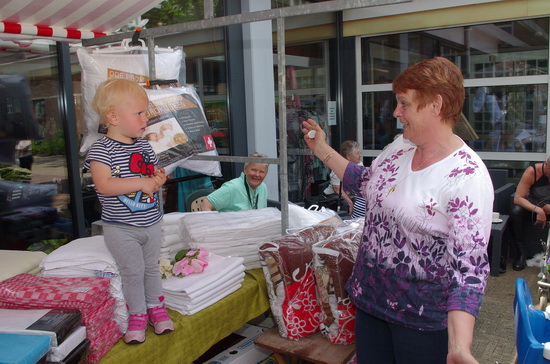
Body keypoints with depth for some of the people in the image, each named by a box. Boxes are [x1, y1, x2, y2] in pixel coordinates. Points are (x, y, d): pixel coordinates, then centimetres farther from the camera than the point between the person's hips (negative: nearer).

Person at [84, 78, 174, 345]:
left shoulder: (144, 146, 6)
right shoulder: (101, 149, -15)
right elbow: (104, 185, -26)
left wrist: (158, 180, -8)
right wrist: (141, 183, -26)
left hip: (151, 221, 6)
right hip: (120, 228, -5)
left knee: (152, 266, 16)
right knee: (132, 272, 1)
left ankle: (156, 306, 33)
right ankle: (137, 314, 21)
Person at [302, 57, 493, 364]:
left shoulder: (468, 177, -22)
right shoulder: (401, 146, 0)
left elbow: (468, 266, -25)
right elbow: (365, 182, 16)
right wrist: (322, 149, 15)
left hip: (422, 316, -6)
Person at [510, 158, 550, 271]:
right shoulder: (532, 171, -22)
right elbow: (517, 198, -25)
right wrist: (538, 210, -37)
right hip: (532, 208, -1)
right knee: (516, 211, -31)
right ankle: (521, 253, -23)